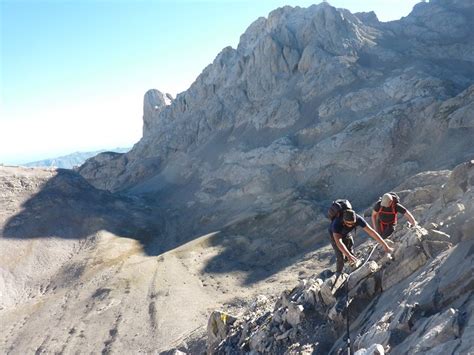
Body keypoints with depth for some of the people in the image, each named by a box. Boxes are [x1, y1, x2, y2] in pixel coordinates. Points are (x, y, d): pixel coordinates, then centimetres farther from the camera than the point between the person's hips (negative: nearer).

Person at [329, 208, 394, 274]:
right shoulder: (337, 223, -47)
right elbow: (338, 242, -56)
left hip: (347, 234, 4)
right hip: (335, 236, -4)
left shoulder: (358, 219, -37)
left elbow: (371, 232, -36)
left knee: (350, 253, 9)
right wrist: (349, 256, -69)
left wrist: (385, 246, -37)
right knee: (341, 257, -7)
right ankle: (339, 273, 21)